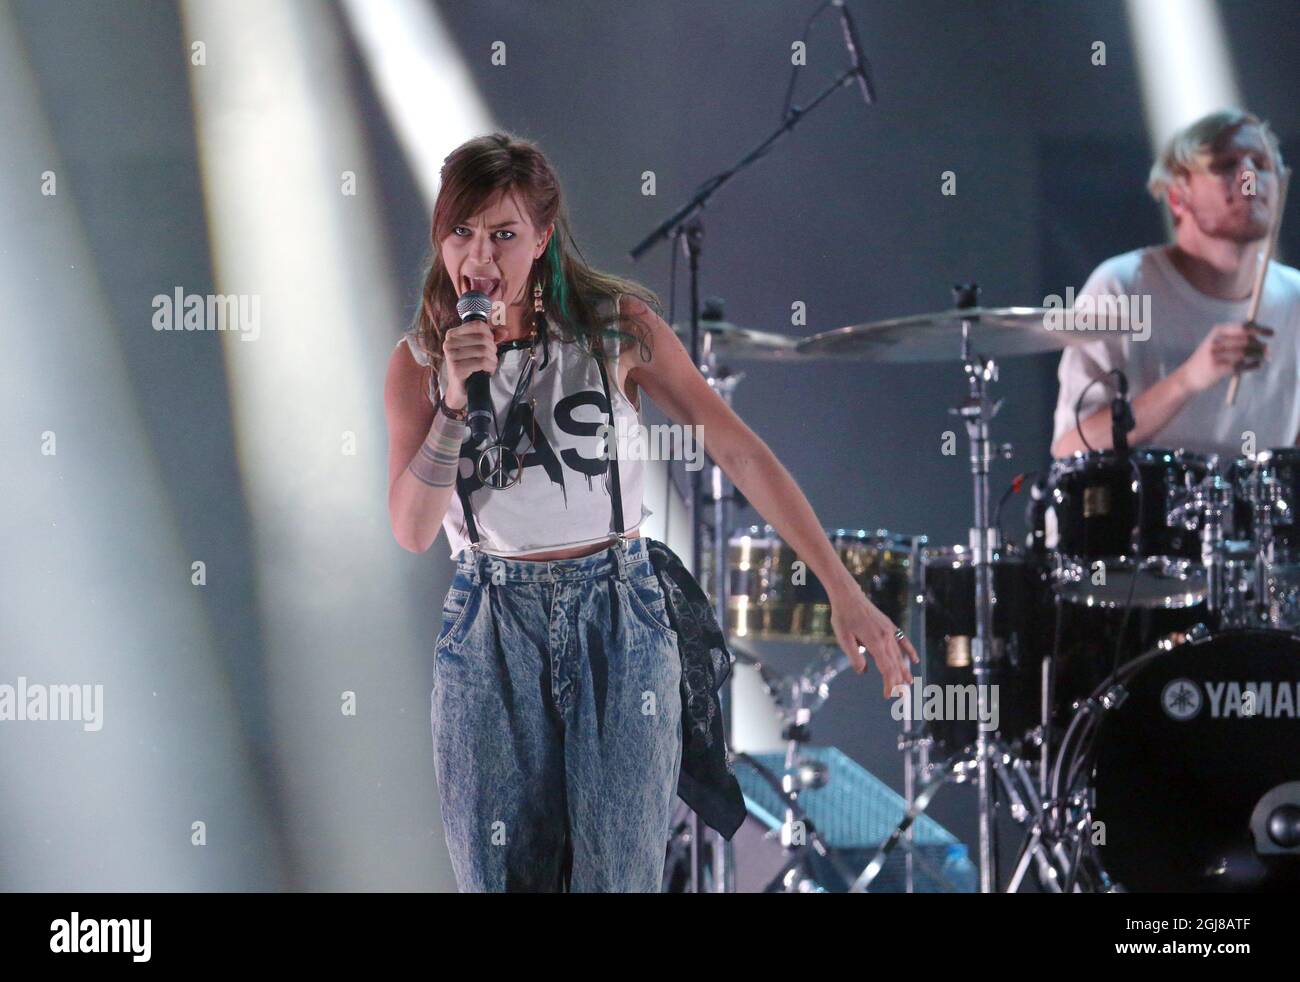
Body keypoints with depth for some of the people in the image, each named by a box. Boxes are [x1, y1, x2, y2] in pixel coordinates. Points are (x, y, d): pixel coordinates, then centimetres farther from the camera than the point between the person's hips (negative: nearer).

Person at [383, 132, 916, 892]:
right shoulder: (419, 361, 1)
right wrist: (455, 403, -20)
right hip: (490, 629, 1)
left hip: (618, 615, -1)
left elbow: (738, 450, -8)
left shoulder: (616, 324, -5)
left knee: (618, 872, -5)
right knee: (500, 877, 3)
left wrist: (845, 593, -14)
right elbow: (412, 531, -7)